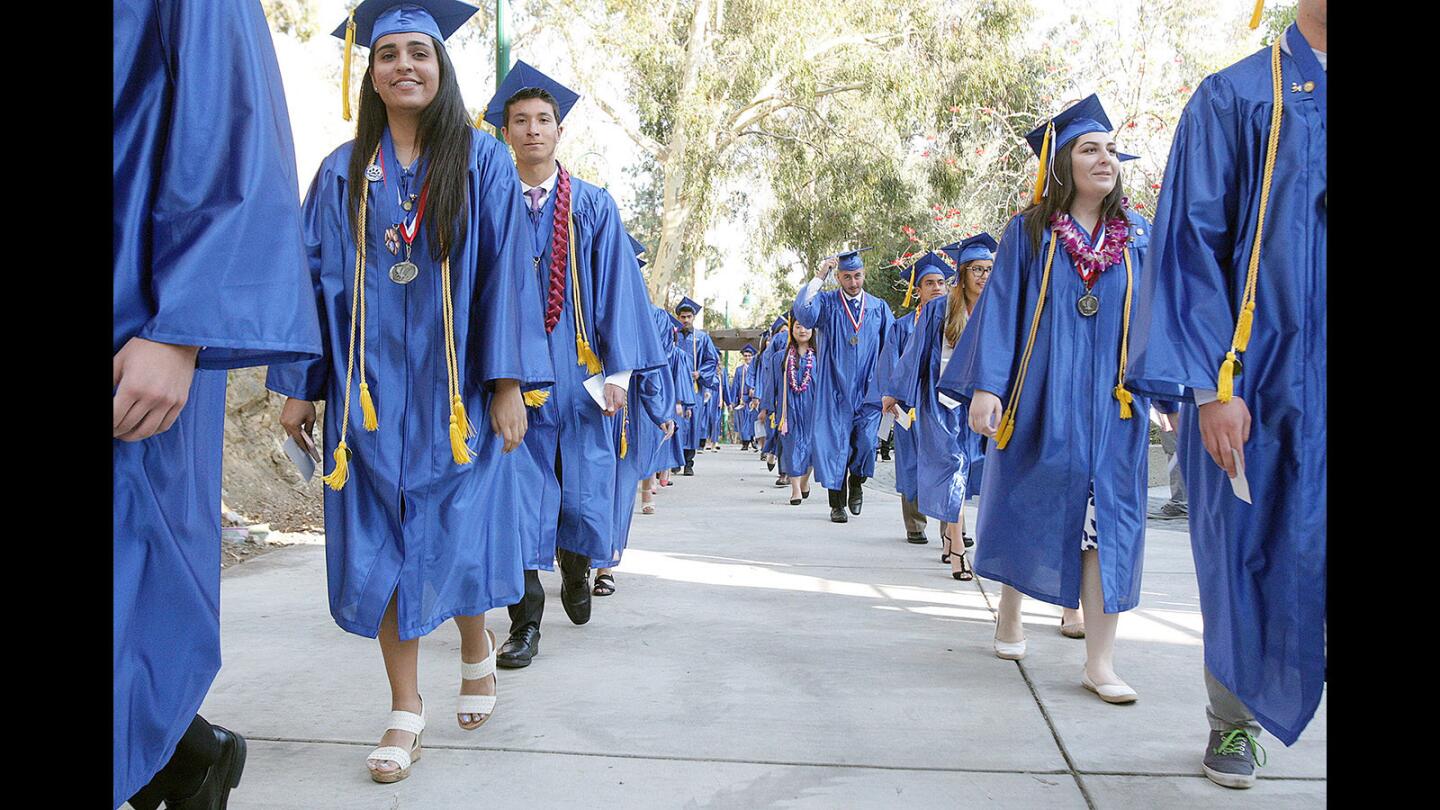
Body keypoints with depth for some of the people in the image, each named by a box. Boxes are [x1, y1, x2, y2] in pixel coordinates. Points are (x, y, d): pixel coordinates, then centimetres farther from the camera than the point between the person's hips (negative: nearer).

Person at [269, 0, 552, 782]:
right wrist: (300, 385, 3)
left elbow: (504, 272, -3)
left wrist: (507, 382, -9)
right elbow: (317, 276, 7)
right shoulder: (343, 173, 8)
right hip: (371, 387, 2)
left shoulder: (481, 161, 2)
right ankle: (405, 707, 15)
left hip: (454, 386, -2)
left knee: (456, 533, 2)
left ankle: (477, 650, 32)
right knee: (378, 543, 2)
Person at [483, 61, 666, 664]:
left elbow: (617, 288, 1)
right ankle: (525, 621, 8)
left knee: (585, 489, 5)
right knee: (519, 494, -2)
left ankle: (575, 566, 37)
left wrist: (618, 370, -6)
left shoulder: (594, 206, 5)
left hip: (578, 373, 0)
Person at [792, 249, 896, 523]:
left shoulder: (879, 307, 10)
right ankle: (837, 504, 10)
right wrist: (818, 277, -17)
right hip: (835, 387, -1)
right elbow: (803, 313, -17)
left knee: (866, 438, -8)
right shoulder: (826, 304, 4)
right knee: (835, 443, 0)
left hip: (868, 388, 1)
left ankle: (856, 482, 21)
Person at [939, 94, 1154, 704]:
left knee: (1106, 520, -3)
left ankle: (1100, 661, 0)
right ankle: (1009, 613, 34)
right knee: (1028, 511, 9)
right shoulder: (1028, 232, 1)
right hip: (1040, 396, -1)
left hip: (1112, 401, 2)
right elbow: (999, 309, -4)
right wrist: (985, 387, -13)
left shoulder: (1137, 237, 8)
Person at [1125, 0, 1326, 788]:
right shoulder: (1236, 97, 3)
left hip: (1313, 371, 3)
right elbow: (1190, 246, -4)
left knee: (1298, 557, -4)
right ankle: (1234, 720, 26)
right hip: (1267, 382, -3)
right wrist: (1212, 385, -13)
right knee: (1254, 553, 8)